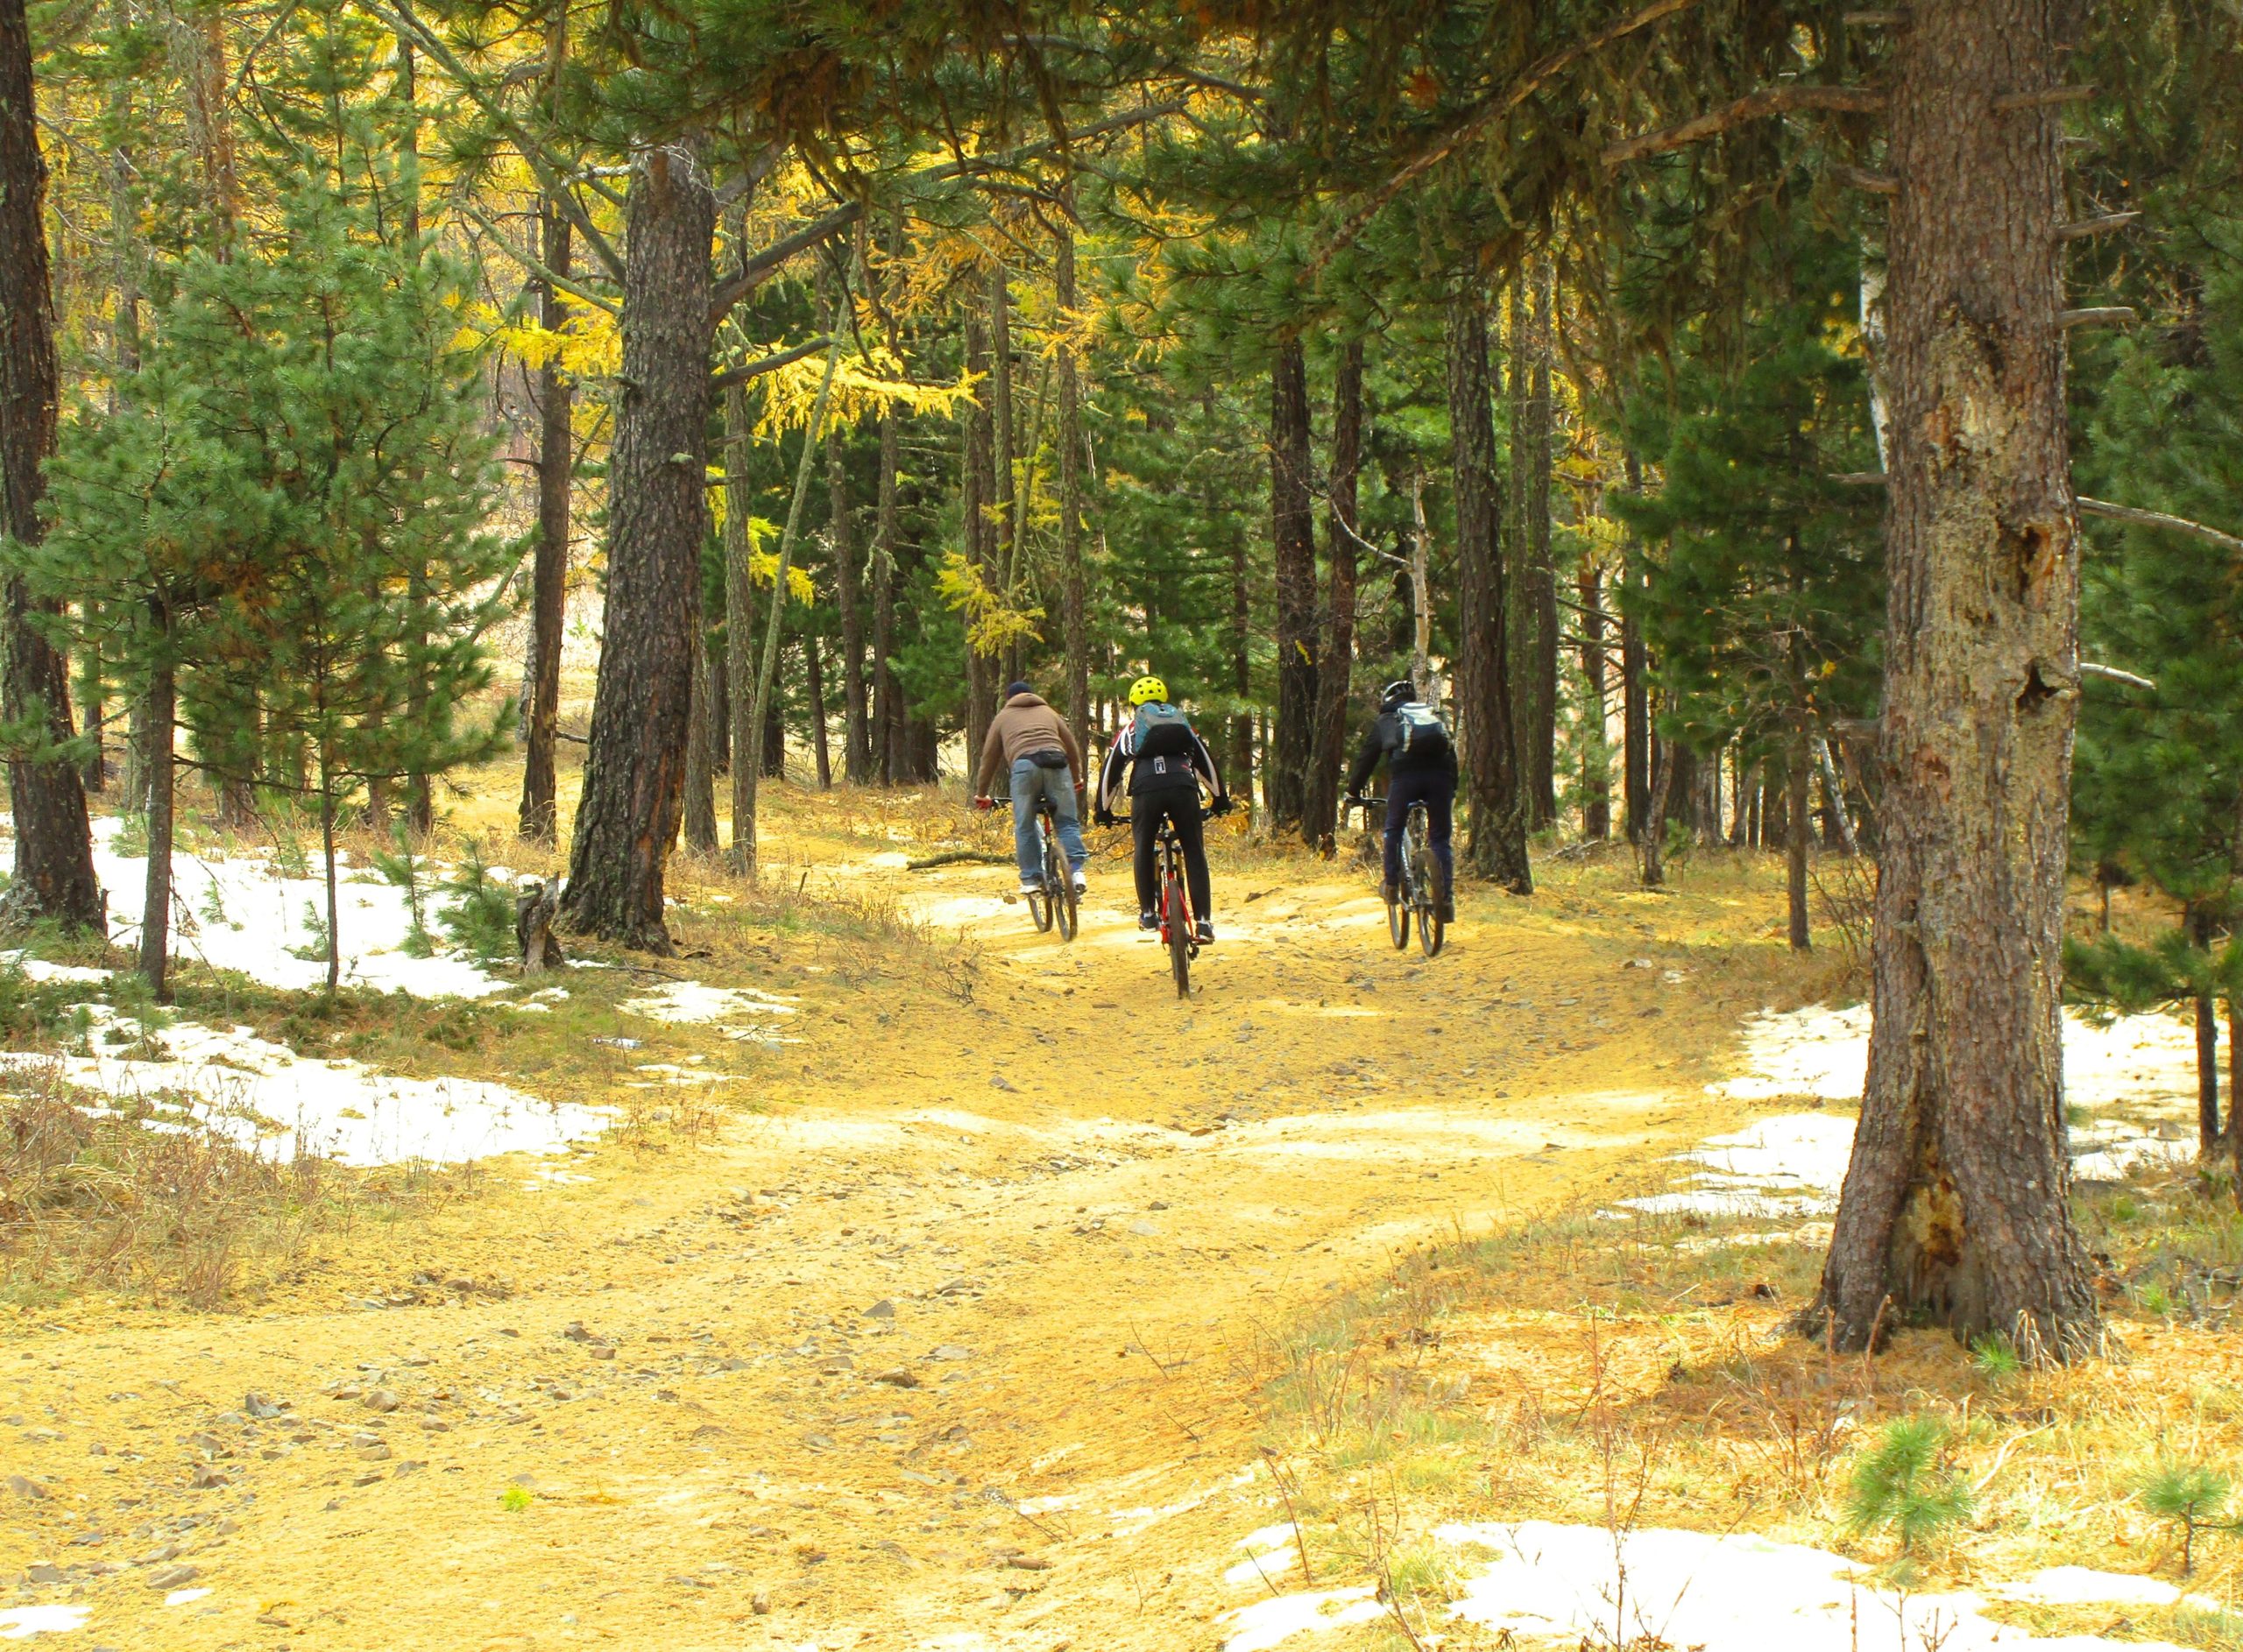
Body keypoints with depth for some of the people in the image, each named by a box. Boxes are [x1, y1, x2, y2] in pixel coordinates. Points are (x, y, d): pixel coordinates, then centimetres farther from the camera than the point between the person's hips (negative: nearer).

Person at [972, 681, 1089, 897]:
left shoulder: (1003, 717, 29)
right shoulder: (1049, 713, 33)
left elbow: (989, 756, 27)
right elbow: (1072, 748, 36)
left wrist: (981, 793, 35)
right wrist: (1077, 780, 50)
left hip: (1024, 764, -1)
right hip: (1056, 762, 1)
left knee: (1025, 826, 7)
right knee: (1067, 821, 6)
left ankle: (1031, 879, 2)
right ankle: (1077, 870, -10)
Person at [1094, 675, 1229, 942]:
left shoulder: (1130, 729, 26)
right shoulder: (1183, 724, 31)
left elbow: (1110, 770, 25)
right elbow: (1206, 762, 31)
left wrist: (1104, 810, 33)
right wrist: (1220, 799, 39)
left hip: (1146, 789, -1)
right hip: (1184, 786, 1)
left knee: (1144, 850, 18)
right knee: (1194, 853, 6)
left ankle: (1148, 913, 17)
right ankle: (1204, 921, -1)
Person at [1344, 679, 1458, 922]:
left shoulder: (1384, 720, 25)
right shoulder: (1434, 715, 33)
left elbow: (1366, 758, 25)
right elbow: (1452, 754, 34)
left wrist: (1353, 792, 34)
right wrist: (1452, 789, 40)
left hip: (1405, 772, -2)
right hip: (1440, 772, 2)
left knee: (1394, 831, 19)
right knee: (1441, 838, 7)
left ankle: (1392, 885, 15)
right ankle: (1446, 897, -3)